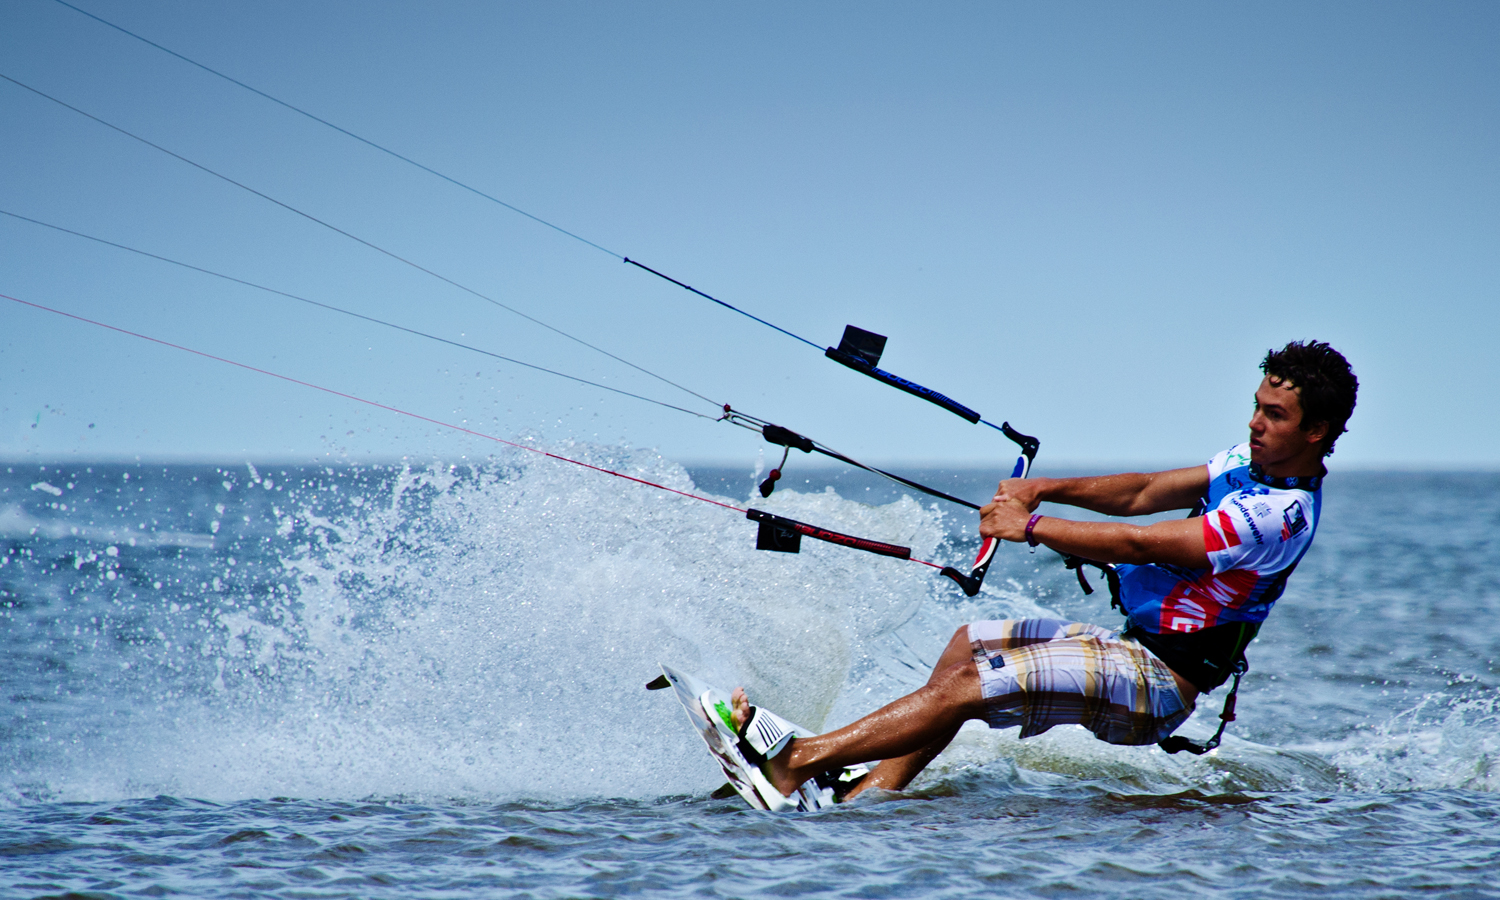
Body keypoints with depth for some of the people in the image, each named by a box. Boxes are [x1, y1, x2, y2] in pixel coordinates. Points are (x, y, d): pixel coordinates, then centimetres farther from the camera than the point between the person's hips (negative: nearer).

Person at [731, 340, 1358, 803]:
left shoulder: (1280, 514, -24)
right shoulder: (1253, 460, 8)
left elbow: (1137, 543, -23)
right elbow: (1144, 494, 14)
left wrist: (1029, 526, -15)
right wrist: (1046, 489, -1)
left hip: (1155, 683, -10)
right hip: (1134, 644, 10)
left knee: (965, 685, -15)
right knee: (969, 643, 8)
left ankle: (796, 761, -11)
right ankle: (865, 796, -1)